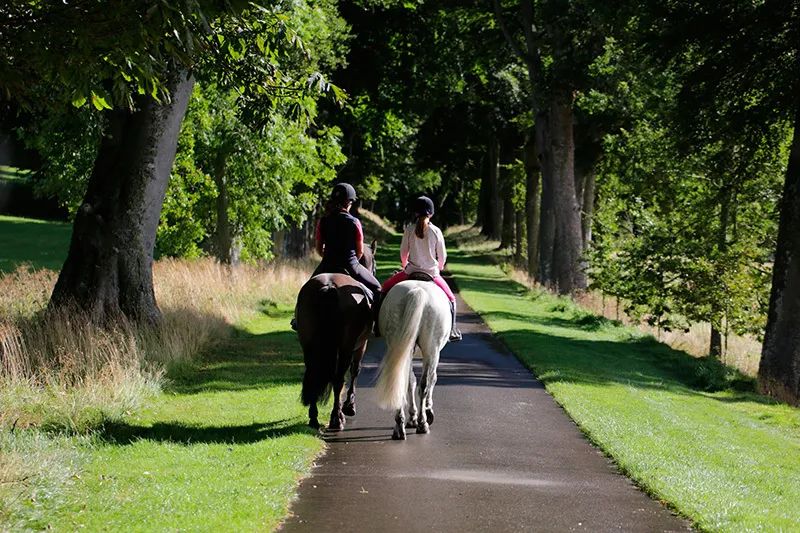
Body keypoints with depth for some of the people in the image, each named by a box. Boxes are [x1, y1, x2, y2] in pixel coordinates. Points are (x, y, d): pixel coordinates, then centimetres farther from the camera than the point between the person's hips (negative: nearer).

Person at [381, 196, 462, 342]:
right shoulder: (436, 231, -3)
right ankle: (451, 330, 14)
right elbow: (442, 256, 1)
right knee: (450, 298, 22)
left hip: (411, 271, 0)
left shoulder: (409, 230, -5)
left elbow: (403, 252, 1)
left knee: (385, 289, 18)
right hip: (432, 272, 0)